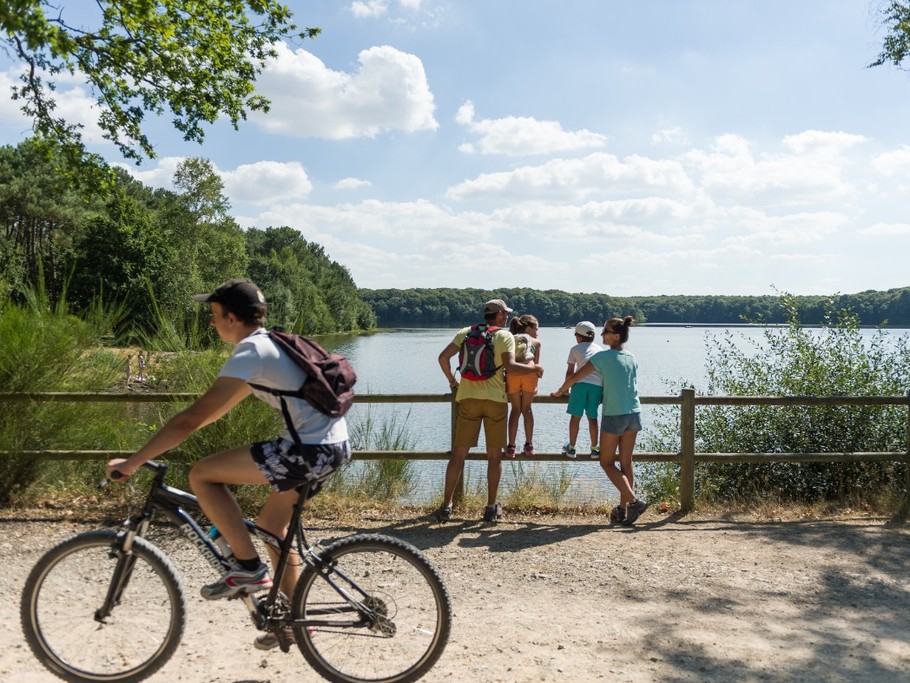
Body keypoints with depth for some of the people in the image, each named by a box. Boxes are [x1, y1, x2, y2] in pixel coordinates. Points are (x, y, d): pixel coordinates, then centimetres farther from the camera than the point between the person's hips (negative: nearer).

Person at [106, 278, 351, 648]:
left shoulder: (249, 354, -10)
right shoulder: (269, 343, 19)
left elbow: (193, 417, -13)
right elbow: (220, 406, 30)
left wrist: (133, 461, -8)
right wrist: (172, 433, 34)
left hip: (310, 449, -10)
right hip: (334, 445, 10)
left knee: (202, 475, -3)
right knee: (270, 523, 24)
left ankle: (248, 568, 3)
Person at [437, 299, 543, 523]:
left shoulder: (465, 333, 9)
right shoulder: (505, 336, -1)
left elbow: (443, 357, 0)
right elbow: (510, 366, -14)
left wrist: (452, 380, 14)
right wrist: (534, 368, 1)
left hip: (468, 398, 3)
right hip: (495, 400, -2)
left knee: (458, 453, 6)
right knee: (494, 456, 8)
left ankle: (446, 506, 6)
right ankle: (491, 508, 11)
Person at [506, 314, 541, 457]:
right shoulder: (535, 342, 24)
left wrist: (505, 382, 27)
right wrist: (535, 385, 28)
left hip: (511, 372, 1)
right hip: (528, 372, -1)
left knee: (515, 409, 12)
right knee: (526, 409, 14)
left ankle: (511, 447, 9)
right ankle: (529, 445, 17)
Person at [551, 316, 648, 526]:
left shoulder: (603, 357, -9)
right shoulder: (632, 358, 9)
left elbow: (575, 377, -5)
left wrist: (560, 391, 11)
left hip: (614, 416, -6)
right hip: (634, 414, 6)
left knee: (607, 463, 5)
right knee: (626, 463, 10)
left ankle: (634, 500, -7)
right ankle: (623, 509, 14)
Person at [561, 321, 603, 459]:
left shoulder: (575, 349, 12)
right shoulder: (600, 349, 21)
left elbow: (570, 372, 13)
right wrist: (603, 389, 29)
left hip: (580, 384, -2)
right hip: (597, 385, 3)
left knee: (575, 417, 6)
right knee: (592, 418, 11)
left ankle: (571, 448, 12)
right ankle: (594, 449, 16)